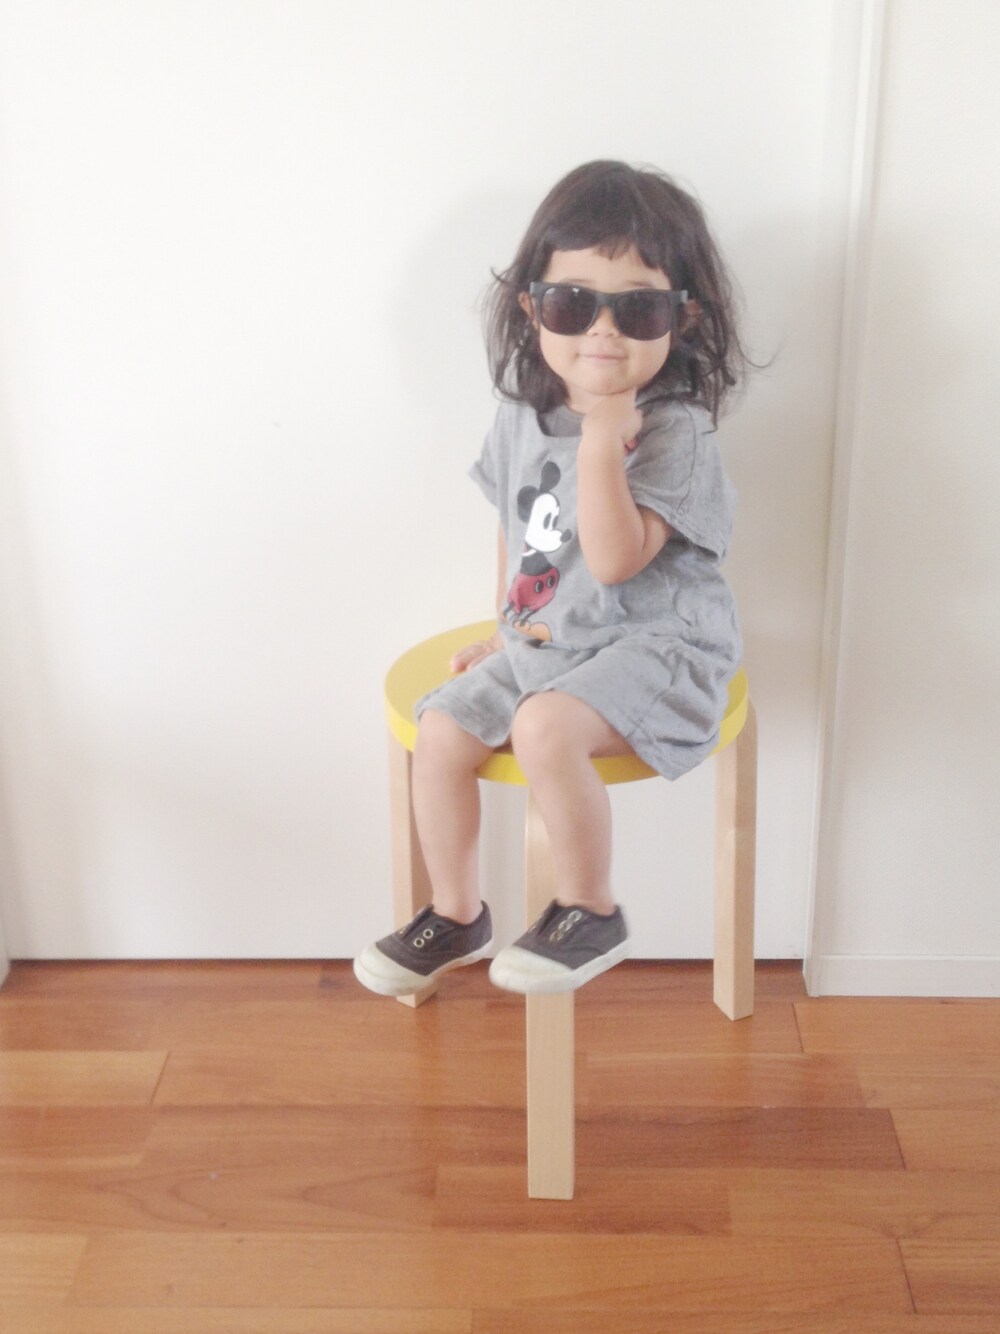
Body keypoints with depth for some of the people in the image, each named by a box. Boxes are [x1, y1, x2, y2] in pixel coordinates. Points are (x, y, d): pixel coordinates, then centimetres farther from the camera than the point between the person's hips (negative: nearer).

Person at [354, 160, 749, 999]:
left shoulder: (676, 432, -18)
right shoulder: (525, 416, 2)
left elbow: (615, 559, -29)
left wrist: (601, 436, -32)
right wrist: (507, 627, 17)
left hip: (651, 647, -7)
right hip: (542, 641, 7)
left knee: (545, 727, -31)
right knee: (440, 733, -4)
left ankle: (592, 915, -7)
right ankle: (457, 917, 19)